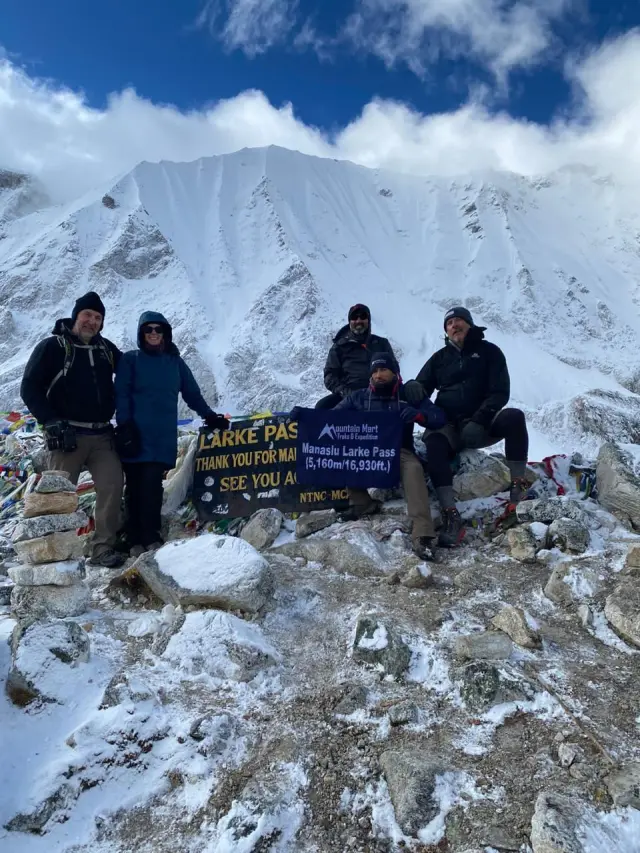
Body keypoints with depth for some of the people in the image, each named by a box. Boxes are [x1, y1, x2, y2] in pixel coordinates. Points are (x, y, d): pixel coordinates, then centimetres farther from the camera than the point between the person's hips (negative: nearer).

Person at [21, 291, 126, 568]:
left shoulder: (107, 349, 12)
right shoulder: (52, 346, 0)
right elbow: (29, 388, -3)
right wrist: (51, 421, -13)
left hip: (102, 435, 4)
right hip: (67, 435, -4)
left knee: (112, 486, -6)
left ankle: (104, 547, 2)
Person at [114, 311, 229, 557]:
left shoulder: (175, 362, 15)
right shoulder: (130, 360, 7)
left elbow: (192, 393, 17)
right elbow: (121, 396, 0)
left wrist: (210, 416, 6)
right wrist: (125, 427, -11)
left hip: (163, 437, 1)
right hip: (136, 435, -1)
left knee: (152, 486, -7)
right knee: (135, 488, -1)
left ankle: (151, 538, -2)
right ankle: (136, 541, 5)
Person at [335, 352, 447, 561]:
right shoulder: (359, 397, 13)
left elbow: (440, 418, 0)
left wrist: (419, 415, -22)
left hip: (399, 452, -2)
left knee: (413, 468, -34)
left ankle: (422, 534, -41)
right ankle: (361, 502, -16)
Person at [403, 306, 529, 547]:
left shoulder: (489, 352, 8)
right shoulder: (440, 358, 16)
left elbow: (500, 392, -2)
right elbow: (421, 385, 12)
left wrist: (478, 421, -19)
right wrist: (413, 387, -16)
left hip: (483, 423, -1)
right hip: (449, 426, 1)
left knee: (514, 417, -31)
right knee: (434, 444, -33)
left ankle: (519, 489, -27)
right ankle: (451, 517, -38)